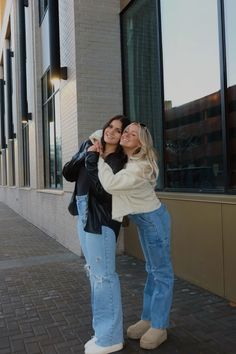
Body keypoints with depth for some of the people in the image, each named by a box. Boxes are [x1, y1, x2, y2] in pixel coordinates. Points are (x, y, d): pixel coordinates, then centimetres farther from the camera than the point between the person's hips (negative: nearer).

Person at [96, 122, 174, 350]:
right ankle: (147, 319, 31)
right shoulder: (123, 158, -1)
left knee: (161, 272, 3)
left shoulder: (140, 166, -27)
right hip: (143, 219, 9)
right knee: (152, 270, 18)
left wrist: (100, 158, -23)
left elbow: (110, 184, -34)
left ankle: (159, 327, 14)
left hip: (153, 219, -9)